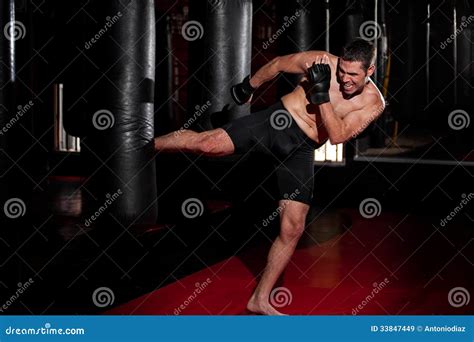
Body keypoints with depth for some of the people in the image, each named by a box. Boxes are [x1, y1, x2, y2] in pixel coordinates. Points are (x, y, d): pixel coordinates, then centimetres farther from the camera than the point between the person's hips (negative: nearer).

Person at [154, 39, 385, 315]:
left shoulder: (374, 103, -5)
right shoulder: (322, 62, -8)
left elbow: (338, 136, -16)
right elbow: (278, 64, 8)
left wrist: (322, 94, -26)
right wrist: (249, 86, 18)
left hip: (301, 150, 2)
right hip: (276, 122, -1)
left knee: (293, 229, -3)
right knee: (208, 143, -24)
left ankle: (260, 300, 11)